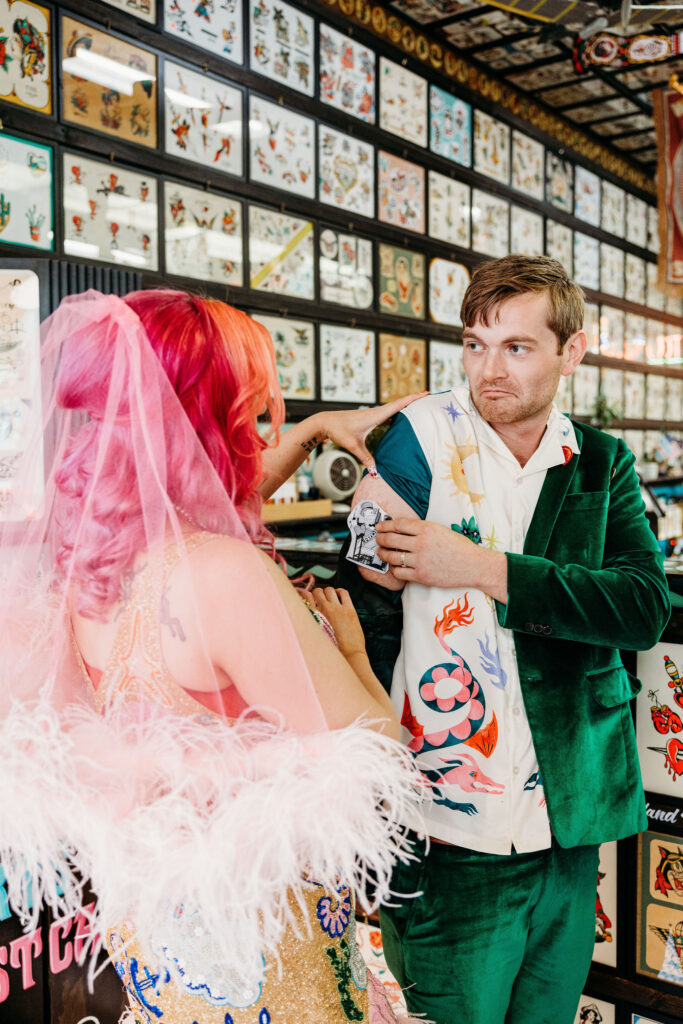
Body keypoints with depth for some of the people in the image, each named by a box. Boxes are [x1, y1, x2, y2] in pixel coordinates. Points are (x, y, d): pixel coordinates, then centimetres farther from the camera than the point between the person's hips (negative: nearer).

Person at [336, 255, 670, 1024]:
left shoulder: (602, 464, 6)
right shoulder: (421, 437, -6)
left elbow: (645, 606, -9)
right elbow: (366, 608, -7)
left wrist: (483, 568, -19)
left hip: (570, 834, 4)